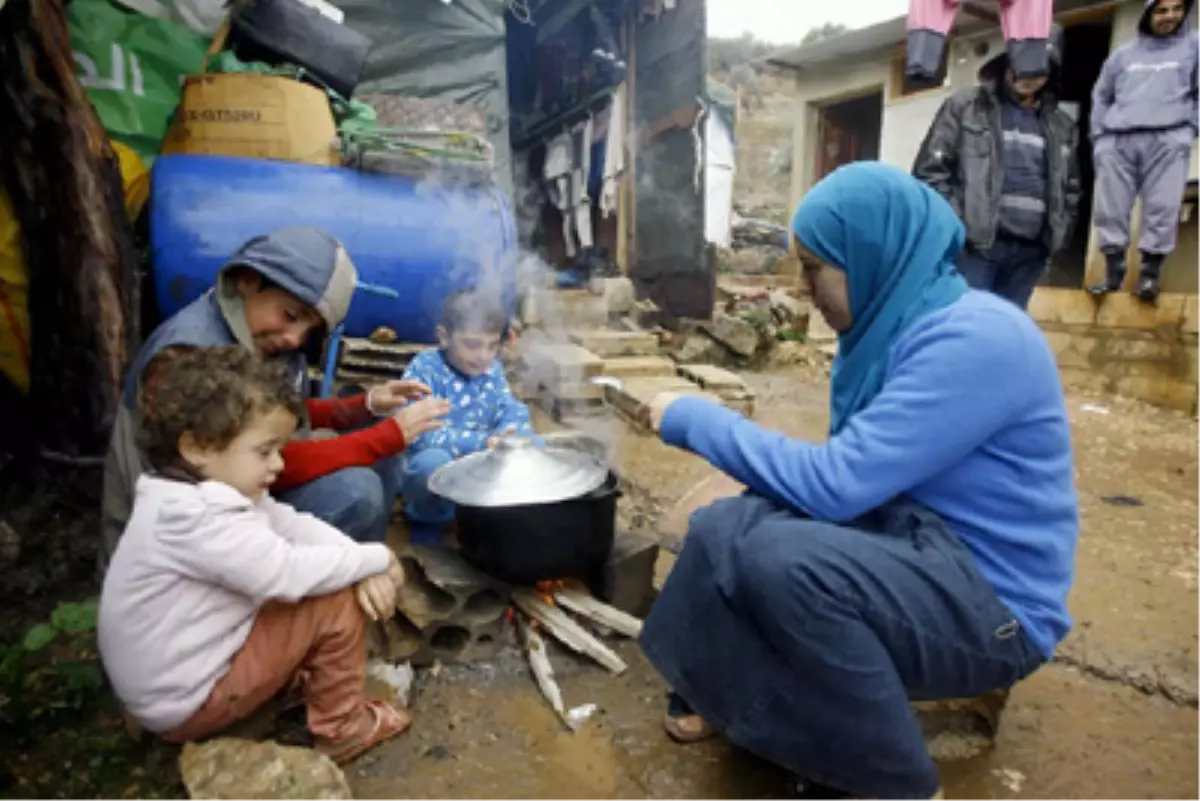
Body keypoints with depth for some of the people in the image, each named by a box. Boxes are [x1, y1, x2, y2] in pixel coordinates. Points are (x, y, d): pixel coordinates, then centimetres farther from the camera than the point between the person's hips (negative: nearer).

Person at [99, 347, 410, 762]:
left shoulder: (211, 489, 0)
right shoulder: (198, 518, -32)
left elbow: (296, 526, -4)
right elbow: (289, 574, -34)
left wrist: (361, 567, -19)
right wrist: (375, 559, -20)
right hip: (185, 702, -9)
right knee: (339, 602, -15)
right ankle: (342, 729, 1)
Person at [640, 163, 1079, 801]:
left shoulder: (974, 339, -24)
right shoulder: (894, 321, 4)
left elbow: (834, 484, -29)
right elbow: (853, 470, 8)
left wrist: (697, 419, -19)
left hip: (993, 602, -8)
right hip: (911, 540, 8)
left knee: (784, 560, -31)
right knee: (723, 530, -8)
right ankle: (728, 695, 16)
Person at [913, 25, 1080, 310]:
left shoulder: (1061, 126, 19)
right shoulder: (965, 107, 5)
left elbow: (1070, 187, 25)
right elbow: (930, 169, -2)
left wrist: (1057, 236, 12)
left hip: (1029, 253, 5)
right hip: (973, 246, -5)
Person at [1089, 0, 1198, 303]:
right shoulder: (1123, 54, 21)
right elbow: (1101, 95, 24)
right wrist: (1099, 133, 11)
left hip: (1167, 141, -2)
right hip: (1117, 142, 2)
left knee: (1162, 209, -10)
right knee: (1110, 210, -3)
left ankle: (1150, 272, -5)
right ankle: (1113, 271, 4)